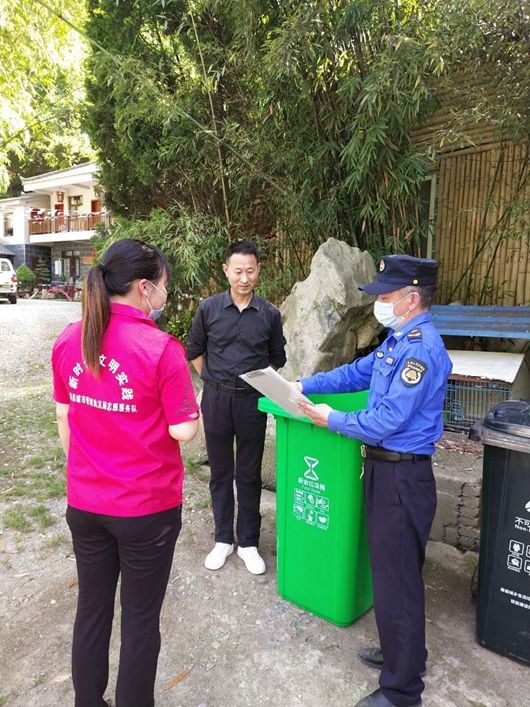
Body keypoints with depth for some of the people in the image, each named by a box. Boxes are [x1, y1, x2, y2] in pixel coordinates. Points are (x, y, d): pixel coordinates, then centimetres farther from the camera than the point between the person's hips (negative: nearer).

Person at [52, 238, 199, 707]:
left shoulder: (69, 340, -3)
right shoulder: (161, 348, -20)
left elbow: (64, 418, 6)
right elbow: (183, 430, -17)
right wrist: (188, 405, 3)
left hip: (84, 503, 5)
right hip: (147, 508, -5)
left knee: (91, 609, 24)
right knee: (141, 618, 16)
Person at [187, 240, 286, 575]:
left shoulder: (270, 314, -5)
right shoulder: (209, 308, -5)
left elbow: (277, 358, 10)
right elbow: (195, 351, 9)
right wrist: (214, 380, 8)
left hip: (252, 401, 0)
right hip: (216, 400, 1)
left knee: (249, 474, 11)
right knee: (220, 472, 13)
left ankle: (248, 543, 27)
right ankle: (223, 539, 30)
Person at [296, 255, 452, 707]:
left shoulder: (422, 348, -23)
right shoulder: (399, 339, 9)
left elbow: (387, 421, -24)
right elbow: (358, 372, 16)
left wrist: (332, 420, -11)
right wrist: (305, 386, 9)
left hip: (402, 477, -10)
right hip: (385, 469, 10)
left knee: (396, 581, 6)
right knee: (391, 571, 24)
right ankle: (401, 652, 46)